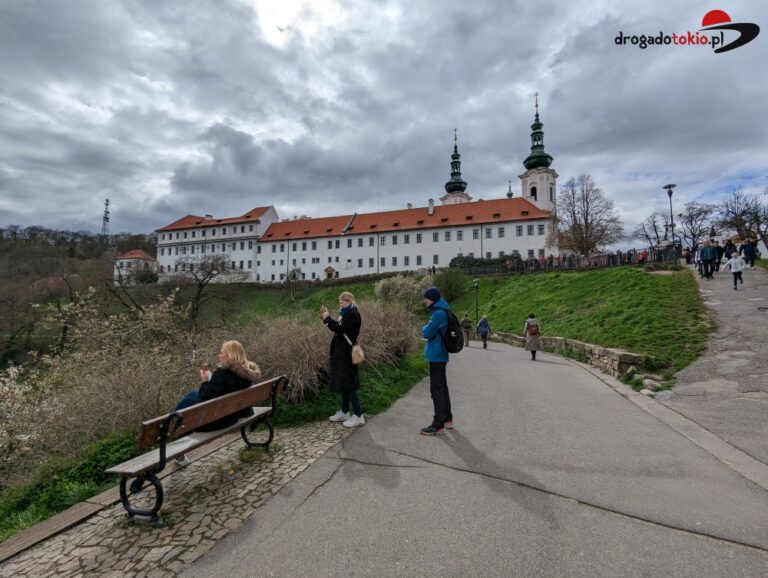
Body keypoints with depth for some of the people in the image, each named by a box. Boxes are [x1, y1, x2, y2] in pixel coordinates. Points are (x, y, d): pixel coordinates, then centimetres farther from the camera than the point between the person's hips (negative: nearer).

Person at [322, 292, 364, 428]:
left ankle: (358, 416, 2)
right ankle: (344, 412, 27)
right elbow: (337, 328, 16)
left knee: (349, 384, -6)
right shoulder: (346, 314, 16)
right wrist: (326, 317, 8)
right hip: (342, 353, 10)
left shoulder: (353, 315, -15)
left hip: (347, 354, -10)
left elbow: (340, 329, -25)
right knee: (344, 383, 16)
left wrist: (327, 318, -19)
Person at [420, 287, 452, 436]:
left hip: (436, 356, -10)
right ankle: (447, 418, 28)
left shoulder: (438, 313, -20)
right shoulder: (439, 311, 12)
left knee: (436, 389, -4)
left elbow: (427, 333, -19)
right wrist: (427, 329, 1)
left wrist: (424, 328, 0)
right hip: (439, 355, 10)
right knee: (442, 387, 17)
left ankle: (438, 424, 4)